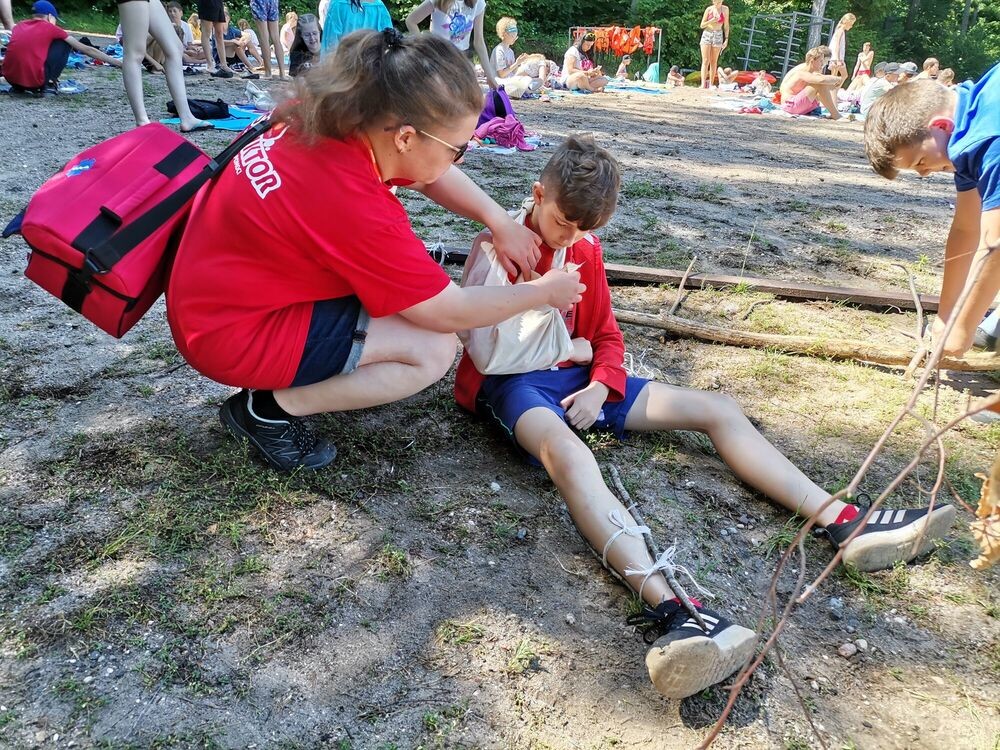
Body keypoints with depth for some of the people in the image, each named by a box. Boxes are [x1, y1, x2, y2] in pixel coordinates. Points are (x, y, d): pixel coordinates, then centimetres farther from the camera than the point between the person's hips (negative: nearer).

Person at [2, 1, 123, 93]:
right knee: (65, 43, 14)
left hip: (11, 79, 5)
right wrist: (119, 63, 17)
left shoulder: (18, 26, 19)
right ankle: (48, 84, 7)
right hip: (35, 81, -5)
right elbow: (86, 50, 11)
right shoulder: (50, 28, 7)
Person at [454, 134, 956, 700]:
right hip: (510, 381, -7)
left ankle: (845, 524, -11)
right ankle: (666, 607, -64)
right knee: (564, 447, -44)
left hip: (578, 377, 7)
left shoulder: (587, 250, 13)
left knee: (718, 409, -4)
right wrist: (565, 346, -11)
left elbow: (606, 336, 17)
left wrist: (600, 385, -5)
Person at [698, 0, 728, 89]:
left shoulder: (725, 9, 3)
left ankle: (711, 84, 4)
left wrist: (726, 39, 0)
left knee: (714, 61, 2)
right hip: (707, 35, -1)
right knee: (705, 61, -10)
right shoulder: (709, 9, 0)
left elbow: (726, 26, 6)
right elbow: (702, 25, 2)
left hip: (718, 36, 1)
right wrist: (710, 21, -16)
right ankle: (703, 84, -17)